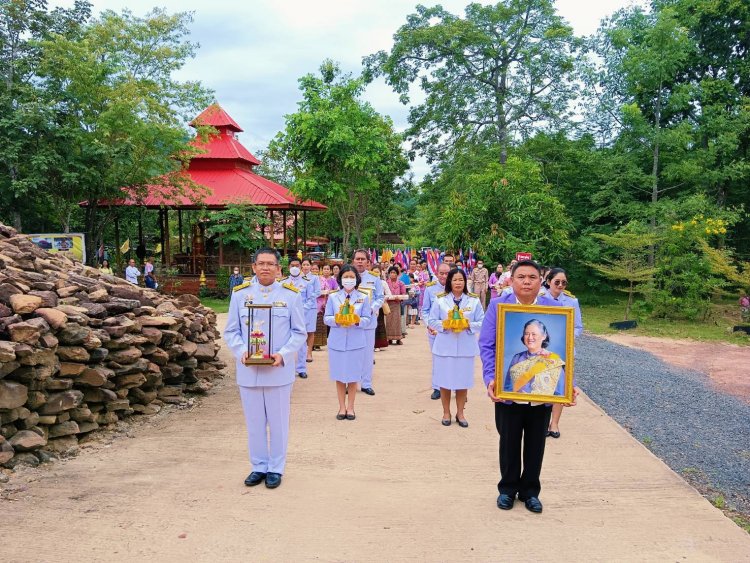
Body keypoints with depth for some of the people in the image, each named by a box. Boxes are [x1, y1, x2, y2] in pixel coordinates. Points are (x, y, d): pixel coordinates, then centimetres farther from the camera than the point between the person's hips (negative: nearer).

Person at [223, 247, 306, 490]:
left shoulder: (291, 294, -1)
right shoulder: (240, 293, 3)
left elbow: (299, 332, 1)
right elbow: (231, 331, 6)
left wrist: (283, 354, -15)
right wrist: (241, 351, -13)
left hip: (279, 370, -1)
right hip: (248, 370, 2)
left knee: (278, 422, 8)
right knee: (254, 422, 12)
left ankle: (276, 468, 22)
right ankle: (258, 466, 27)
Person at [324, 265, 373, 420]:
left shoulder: (364, 298, 2)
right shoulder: (333, 297, 4)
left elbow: (368, 319, 0)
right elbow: (326, 318, 2)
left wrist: (357, 321, -20)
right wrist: (336, 320, -18)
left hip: (356, 342, 0)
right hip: (337, 342, 1)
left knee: (353, 376, 6)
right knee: (339, 376, 7)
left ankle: (350, 407, 20)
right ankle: (342, 407, 21)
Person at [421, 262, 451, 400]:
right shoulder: (430, 288, 0)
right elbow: (424, 310, 4)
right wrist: (429, 326, -8)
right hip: (434, 330, 1)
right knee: (437, 359, 9)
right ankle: (437, 388, 18)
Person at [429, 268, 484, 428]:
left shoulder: (474, 300, 1)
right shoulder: (440, 300, 0)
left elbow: (482, 323, 1)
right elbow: (432, 321, 1)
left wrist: (468, 325, -16)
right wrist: (445, 325, -16)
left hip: (466, 347, 1)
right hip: (444, 347, 0)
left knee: (463, 381, 7)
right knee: (445, 381, 6)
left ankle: (460, 413, 23)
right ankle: (446, 412, 22)